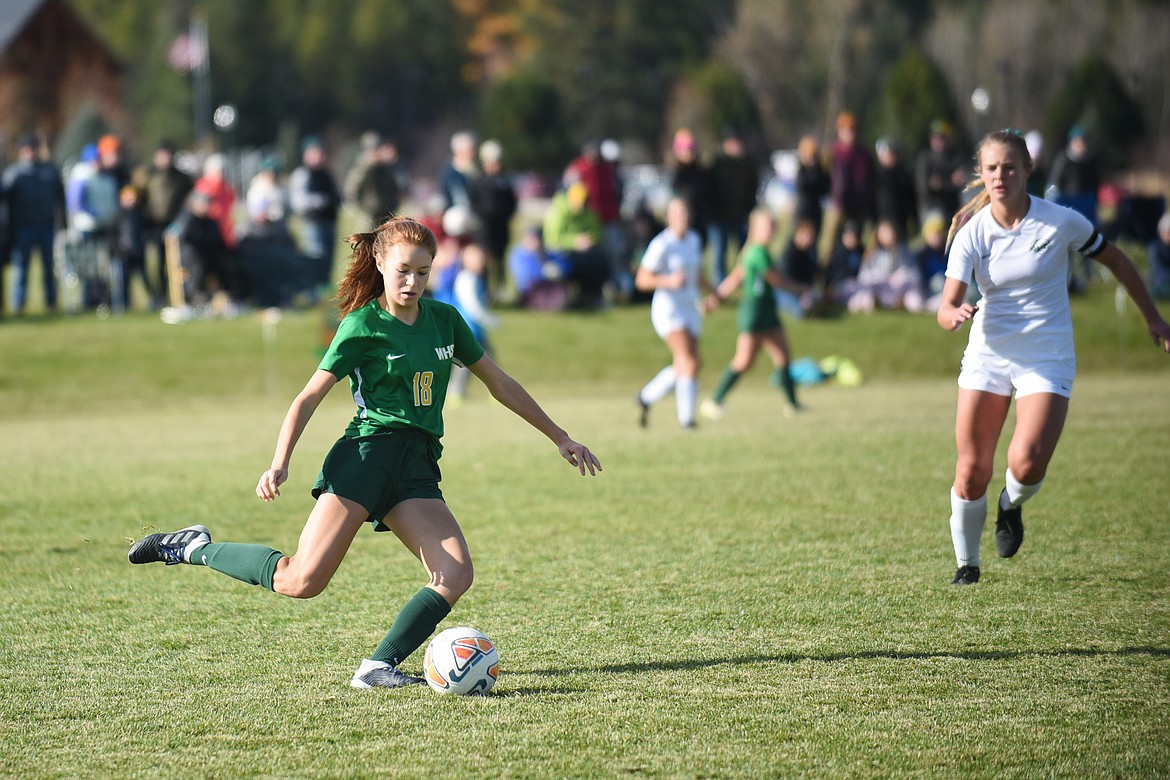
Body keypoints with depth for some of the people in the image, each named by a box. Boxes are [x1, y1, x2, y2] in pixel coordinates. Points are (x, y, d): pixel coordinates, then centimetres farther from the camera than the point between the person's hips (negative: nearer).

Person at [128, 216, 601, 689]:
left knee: (455, 575, -19)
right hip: (367, 454, -6)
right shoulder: (363, 326, -1)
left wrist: (558, 436, 26)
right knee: (302, 580, -18)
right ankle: (194, 548, 0)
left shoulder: (444, 320, 15)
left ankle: (379, 667, -18)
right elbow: (309, 397, -2)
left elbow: (499, 383, 24)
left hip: (418, 470, 6)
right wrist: (279, 464, -15)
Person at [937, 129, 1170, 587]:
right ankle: (966, 561, 21)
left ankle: (1012, 505, 16)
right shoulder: (971, 233, -6)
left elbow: (1114, 260, 7)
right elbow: (946, 310, -13)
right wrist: (954, 315, -37)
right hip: (987, 355, 2)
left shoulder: (1060, 222, -10)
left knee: (1027, 463, -21)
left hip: (1047, 358, -2)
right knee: (971, 472, -4)